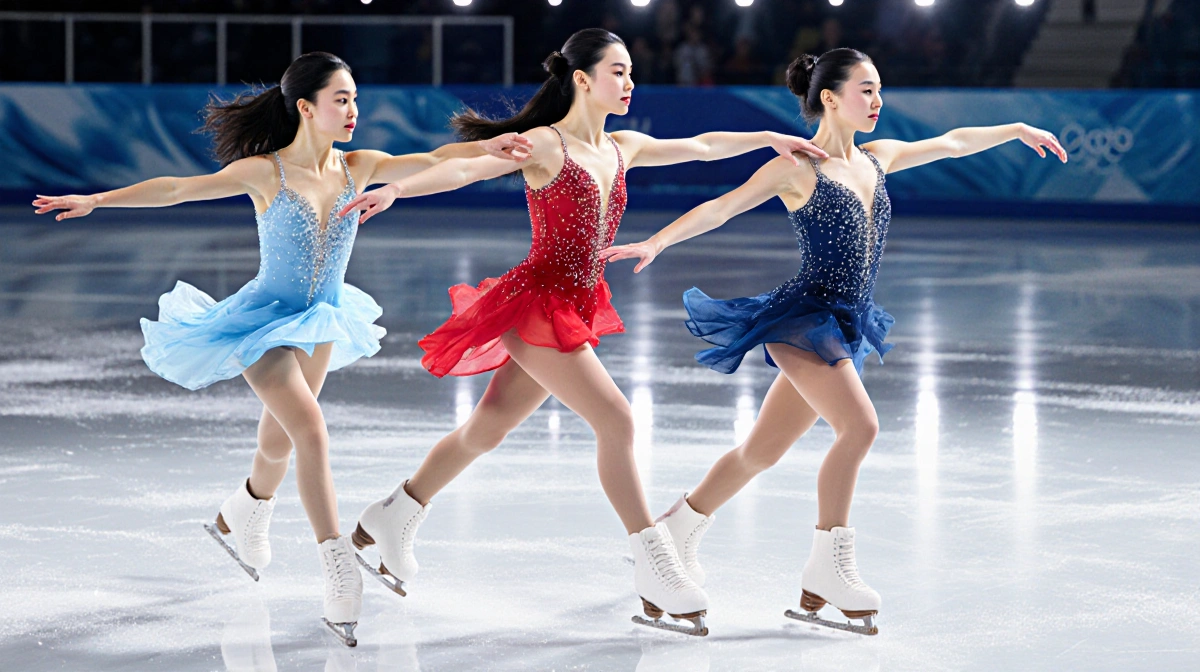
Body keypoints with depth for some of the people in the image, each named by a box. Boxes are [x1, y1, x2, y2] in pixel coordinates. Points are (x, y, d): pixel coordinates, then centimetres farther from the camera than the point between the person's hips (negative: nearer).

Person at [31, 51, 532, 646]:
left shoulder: (357, 168, -6)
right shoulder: (264, 173, -18)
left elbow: (432, 161, -15)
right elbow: (176, 189, -19)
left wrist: (486, 147, -31)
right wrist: (96, 200, -24)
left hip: (320, 325, 6)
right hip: (266, 323, -5)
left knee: (279, 443, 20)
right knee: (312, 433, -22)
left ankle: (238, 521, 53)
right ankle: (341, 581, -23)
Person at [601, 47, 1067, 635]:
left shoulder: (876, 159, 12)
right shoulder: (798, 168, -8)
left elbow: (950, 143, 26)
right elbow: (721, 208, -11)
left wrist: (1017, 130, 32)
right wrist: (655, 243, -21)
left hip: (841, 328, 8)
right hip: (802, 316, -8)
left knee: (765, 449, 13)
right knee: (859, 425, -23)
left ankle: (679, 526, 31)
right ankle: (828, 567, -14)